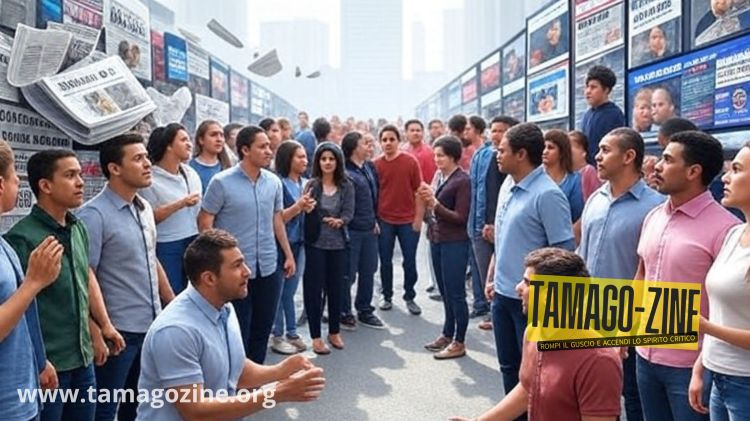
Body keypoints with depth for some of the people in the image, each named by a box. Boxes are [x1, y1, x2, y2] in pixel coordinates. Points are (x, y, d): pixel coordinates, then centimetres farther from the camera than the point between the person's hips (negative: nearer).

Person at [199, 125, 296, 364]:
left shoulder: (274, 182, 4)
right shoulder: (222, 182, -11)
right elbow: (205, 222, -7)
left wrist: (288, 254, 13)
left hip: (269, 268, 5)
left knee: (262, 328, 14)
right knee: (238, 331, 6)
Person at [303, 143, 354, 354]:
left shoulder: (346, 186, 4)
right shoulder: (311, 185, -3)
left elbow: (349, 212, -4)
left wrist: (339, 221, -24)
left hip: (338, 243, 3)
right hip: (315, 243, -2)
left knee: (336, 288, 10)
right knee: (314, 289, 1)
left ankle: (334, 331, 26)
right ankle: (316, 336, 11)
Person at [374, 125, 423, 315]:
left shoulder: (411, 161, -5)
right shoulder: (376, 164, -2)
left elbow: (419, 190, 0)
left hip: (408, 220, -1)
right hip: (384, 220, 1)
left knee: (410, 261, 6)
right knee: (385, 261, 10)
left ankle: (410, 297, 21)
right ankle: (387, 296, 25)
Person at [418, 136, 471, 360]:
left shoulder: (462, 180, -13)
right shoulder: (438, 176, 9)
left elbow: (461, 217, -15)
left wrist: (435, 203, -18)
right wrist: (426, 200, -3)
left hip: (455, 243, -8)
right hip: (436, 240, 8)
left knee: (455, 293, 0)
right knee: (445, 291, 16)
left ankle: (459, 343, 10)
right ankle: (447, 335, 29)